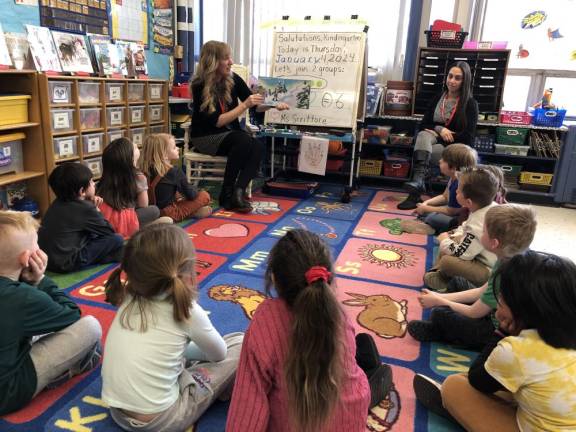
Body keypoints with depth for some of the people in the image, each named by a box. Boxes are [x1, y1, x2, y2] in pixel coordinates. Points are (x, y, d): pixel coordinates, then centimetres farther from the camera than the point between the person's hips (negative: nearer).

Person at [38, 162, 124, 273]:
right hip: (65, 263, -9)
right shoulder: (84, 208, -15)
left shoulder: (58, 202, 7)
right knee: (117, 240, -8)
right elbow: (110, 231, -4)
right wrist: (96, 210, 7)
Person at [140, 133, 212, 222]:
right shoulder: (174, 172, -17)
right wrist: (196, 192, 13)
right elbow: (190, 194, -9)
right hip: (170, 214, -6)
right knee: (205, 195, 0)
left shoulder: (146, 170, -1)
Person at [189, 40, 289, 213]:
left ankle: (238, 191, -32)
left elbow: (256, 105, 7)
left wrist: (274, 105, -12)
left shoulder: (233, 79, -2)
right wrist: (245, 105, -25)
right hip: (206, 137, -5)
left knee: (258, 146, -26)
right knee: (244, 141, -32)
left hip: (230, 133, 5)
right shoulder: (199, 86, -15)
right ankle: (227, 193, -24)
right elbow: (216, 122, -20)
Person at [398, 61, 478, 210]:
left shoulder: (470, 104, -1)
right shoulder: (438, 98, 13)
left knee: (421, 153, -32)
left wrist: (448, 136, -12)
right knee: (423, 135, -34)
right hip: (435, 139, 3)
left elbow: (467, 137, -8)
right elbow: (424, 124, 9)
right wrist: (439, 129, -11)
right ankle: (418, 181, -55)